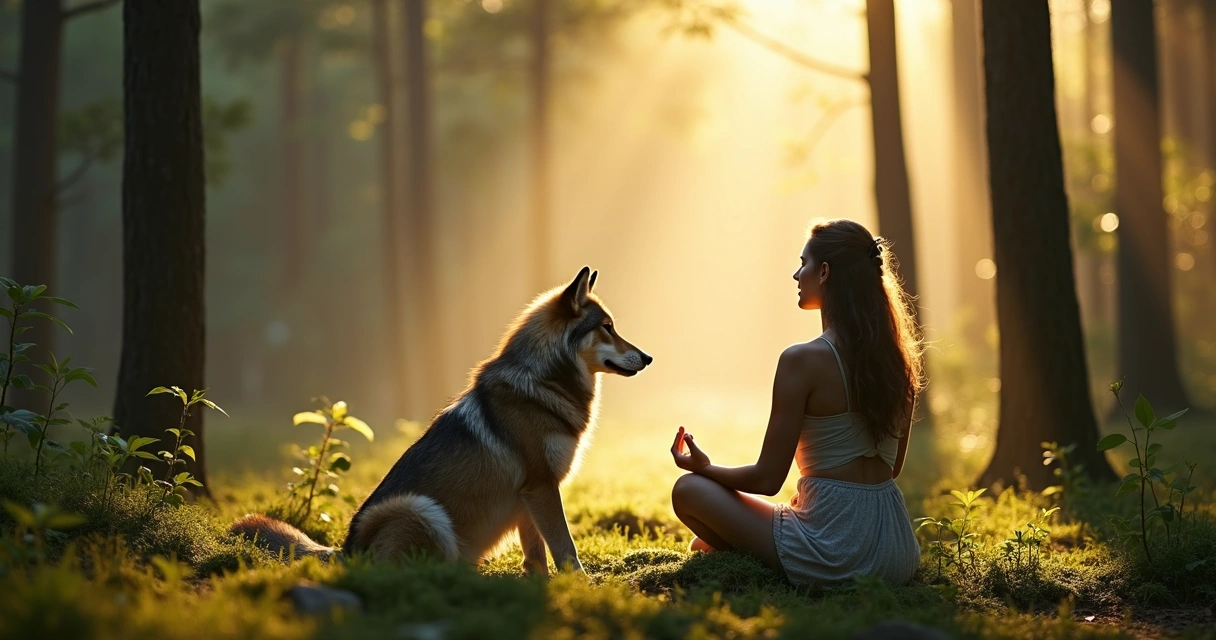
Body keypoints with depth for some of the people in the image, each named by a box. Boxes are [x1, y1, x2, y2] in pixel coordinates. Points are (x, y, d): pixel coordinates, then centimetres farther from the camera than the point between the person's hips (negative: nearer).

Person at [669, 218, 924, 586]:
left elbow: (768, 480, -10)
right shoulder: (898, 359, 4)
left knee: (689, 490, 7)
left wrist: (705, 468, 8)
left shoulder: (803, 361, -15)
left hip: (835, 551, -8)